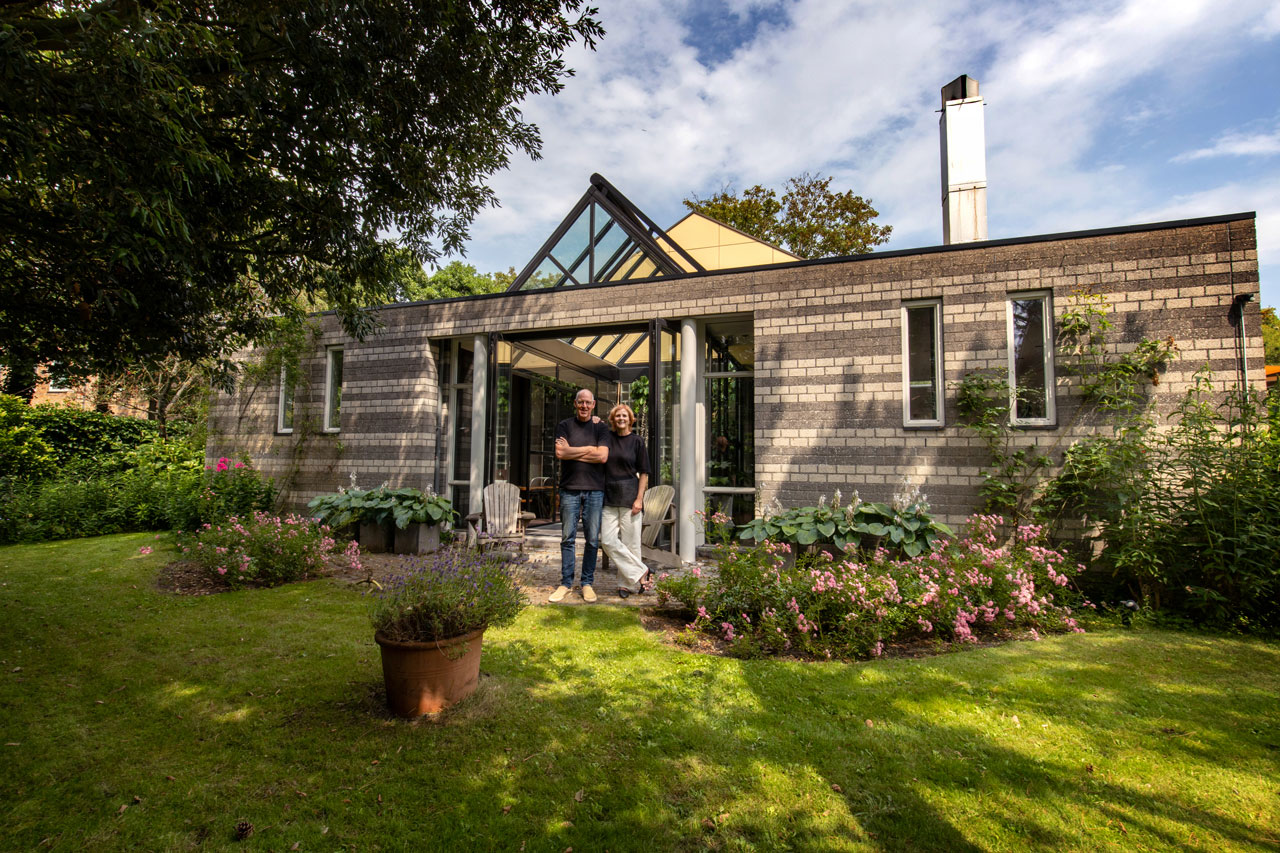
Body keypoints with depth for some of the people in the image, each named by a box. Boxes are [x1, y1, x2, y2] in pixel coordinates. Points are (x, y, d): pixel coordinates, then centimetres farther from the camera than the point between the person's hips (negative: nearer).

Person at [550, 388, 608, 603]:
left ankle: (588, 583, 13)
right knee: (567, 537, 2)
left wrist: (572, 451, -5)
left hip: (594, 490, 0)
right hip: (570, 489, 0)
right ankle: (566, 583, 12)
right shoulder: (564, 426, 8)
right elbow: (560, 453, -8)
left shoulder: (600, 428, 8)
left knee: (592, 539, 3)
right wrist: (589, 449, -7)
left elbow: (603, 457, -6)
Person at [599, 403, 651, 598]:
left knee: (630, 541, 0)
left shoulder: (637, 441, 2)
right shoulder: (607, 438, 10)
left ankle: (628, 583, 12)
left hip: (630, 495, -3)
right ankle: (639, 572, 5)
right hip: (609, 496, 4)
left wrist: (639, 498, -9)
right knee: (608, 540, -5)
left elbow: (644, 473, 0)